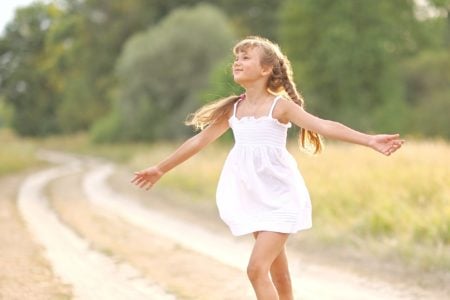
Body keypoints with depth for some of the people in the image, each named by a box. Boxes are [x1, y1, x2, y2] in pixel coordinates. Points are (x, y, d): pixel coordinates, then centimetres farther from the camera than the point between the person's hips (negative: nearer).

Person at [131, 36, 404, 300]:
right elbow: (199, 141, 14)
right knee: (277, 274, 15)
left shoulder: (279, 105, -9)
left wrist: (369, 140, -30)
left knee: (257, 269, -16)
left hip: (279, 198, -6)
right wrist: (161, 169, 21)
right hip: (253, 200, 6)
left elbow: (322, 126, -18)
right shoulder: (233, 109, 6)